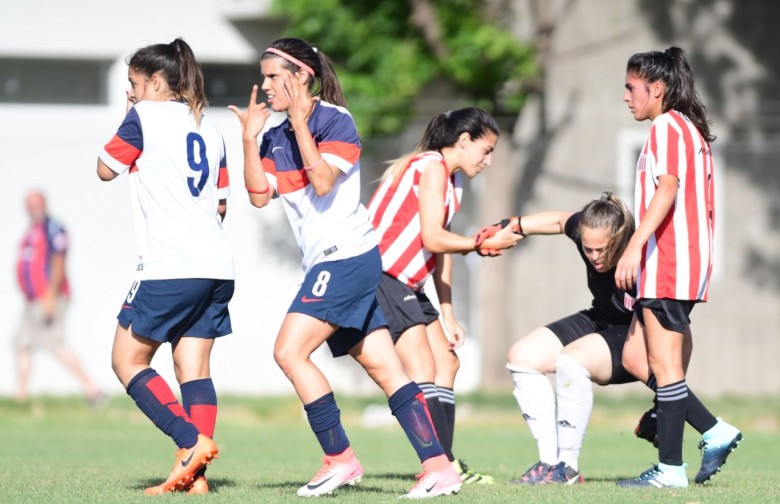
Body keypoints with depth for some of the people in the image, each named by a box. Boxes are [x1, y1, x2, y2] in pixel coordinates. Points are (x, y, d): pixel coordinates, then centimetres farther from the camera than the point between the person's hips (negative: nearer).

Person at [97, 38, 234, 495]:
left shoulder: (145, 117, -4)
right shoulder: (208, 128, 17)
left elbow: (106, 169, 7)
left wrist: (128, 119, 16)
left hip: (169, 268, -7)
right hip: (216, 267, 7)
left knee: (128, 360, 2)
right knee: (194, 368, 4)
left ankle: (193, 441, -15)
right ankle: (194, 473, -7)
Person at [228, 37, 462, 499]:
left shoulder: (335, 120, -8)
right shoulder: (277, 137, 14)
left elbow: (322, 181, -19)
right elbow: (259, 195, 6)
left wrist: (300, 123, -19)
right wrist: (249, 137, -1)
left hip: (347, 256, -8)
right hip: (327, 265, 9)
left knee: (290, 351, -15)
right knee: (385, 371, 3)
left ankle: (340, 458, -9)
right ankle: (439, 468, 0)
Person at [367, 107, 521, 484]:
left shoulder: (451, 182, 19)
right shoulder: (431, 168, -11)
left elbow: (441, 252, 18)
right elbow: (433, 239, -19)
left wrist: (448, 316, 13)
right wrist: (486, 244, -9)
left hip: (406, 286, 11)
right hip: (379, 279, -11)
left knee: (446, 364, 9)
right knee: (423, 369, -16)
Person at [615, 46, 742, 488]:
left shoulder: (668, 127, -9)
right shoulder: (693, 130, 21)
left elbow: (667, 188, -23)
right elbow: (704, 205, 23)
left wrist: (634, 246, -30)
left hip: (668, 263, -10)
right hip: (687, 261, 10)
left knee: (665, 365, -6)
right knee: (635, 356, 11)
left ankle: (671, 469, -4)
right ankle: (715, 432, 7)